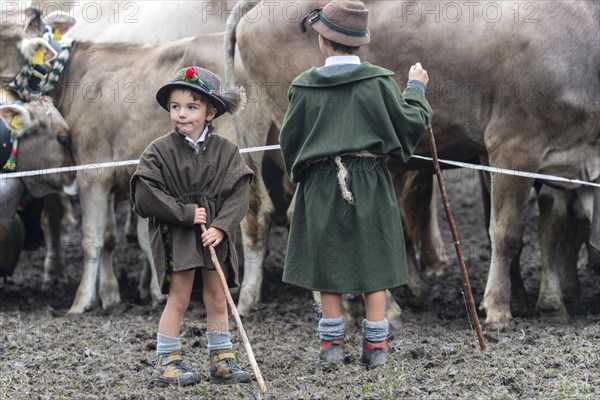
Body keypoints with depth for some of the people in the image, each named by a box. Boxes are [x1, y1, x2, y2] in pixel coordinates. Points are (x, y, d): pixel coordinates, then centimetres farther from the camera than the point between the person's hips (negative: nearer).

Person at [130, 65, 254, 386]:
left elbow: (238, 194, -5)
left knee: (217, 299, 9)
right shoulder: (160, 151, -6)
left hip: (214, 235, 3)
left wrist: (221, 227, -19)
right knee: (179, 298, -1)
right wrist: (185, 213, -15)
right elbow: (145, 196, -13)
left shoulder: (226, 151, 0)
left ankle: (222, 360, 18)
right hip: (175, 236, -3)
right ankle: (166, 362, 5)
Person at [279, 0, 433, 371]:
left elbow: (290, 140, 4)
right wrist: (416, 89, 15)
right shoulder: (379, 81, -6)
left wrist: (299, 172, 23)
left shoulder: (304, 86, -4)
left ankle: (332, 345, 9)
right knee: (373, 260, 7)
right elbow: (410, 123, -3)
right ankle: (376, 347, 7)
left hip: (321, 184, 0)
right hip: (370, 182, 0)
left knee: (328, 261, 8)